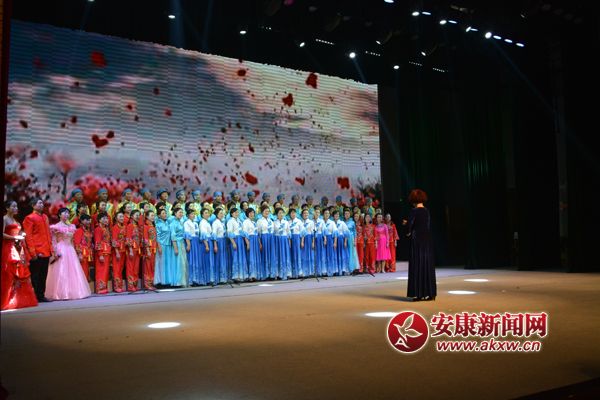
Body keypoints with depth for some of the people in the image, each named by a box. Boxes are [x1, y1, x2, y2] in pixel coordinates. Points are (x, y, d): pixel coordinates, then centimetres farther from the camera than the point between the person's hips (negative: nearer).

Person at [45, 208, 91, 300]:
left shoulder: (71, 226, 15)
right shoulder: (56, 227, -3)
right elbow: (53, 241, -5)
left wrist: (73, 251, 15)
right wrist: (55, 252, -14)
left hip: (70, 250, 6)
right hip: (60, 251, -6)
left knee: (73, 272, 4)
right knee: (61, 272, -7)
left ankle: (73, 292, 9)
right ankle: (61, 293, -5)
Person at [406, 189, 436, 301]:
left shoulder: (414, 211, -11)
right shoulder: (427, 211, 7)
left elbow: (410, 226, -12)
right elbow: (428, 226, 14)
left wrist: (410, 232, 11)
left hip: (417, 241, -6)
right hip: (427, 241, 6)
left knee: (417, 266, -1)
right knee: (428, 266, 9)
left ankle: (419, 293, -1)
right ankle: (430, 293, 13)